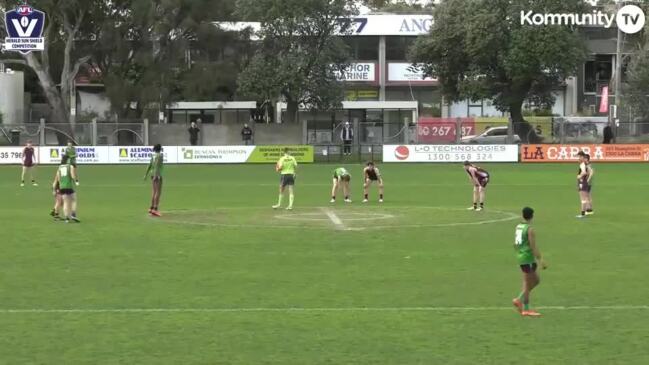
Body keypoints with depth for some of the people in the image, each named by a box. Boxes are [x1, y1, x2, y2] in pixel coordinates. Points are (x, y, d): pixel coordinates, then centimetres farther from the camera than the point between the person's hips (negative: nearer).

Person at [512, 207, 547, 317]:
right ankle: (526, 310, 5)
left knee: (536, 280, 18)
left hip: (520, 257, 9)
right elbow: (533, 247, -19)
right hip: (528, 259, -9)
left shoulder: (518, 227, 9)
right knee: (527, 284, 0)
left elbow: (515, 244, 16)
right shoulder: (530, 229, -16)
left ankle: (519, 300, 14)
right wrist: (541, 260, -17)